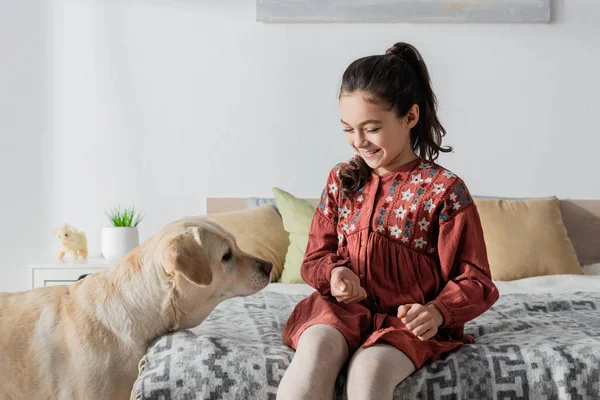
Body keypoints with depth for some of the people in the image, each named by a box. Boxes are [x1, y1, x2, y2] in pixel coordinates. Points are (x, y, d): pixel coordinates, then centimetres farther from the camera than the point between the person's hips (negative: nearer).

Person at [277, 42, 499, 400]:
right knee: (316, 347, -32)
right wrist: (334, 272, -9)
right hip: (343, 306, 3)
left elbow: (474, 280, -2)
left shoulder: (444, 189, -3)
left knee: (370, 368, -36)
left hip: (408, 319, -3)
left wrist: (437, 312, -23)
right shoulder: (342, 181, 10)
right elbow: (316, 256, 16)